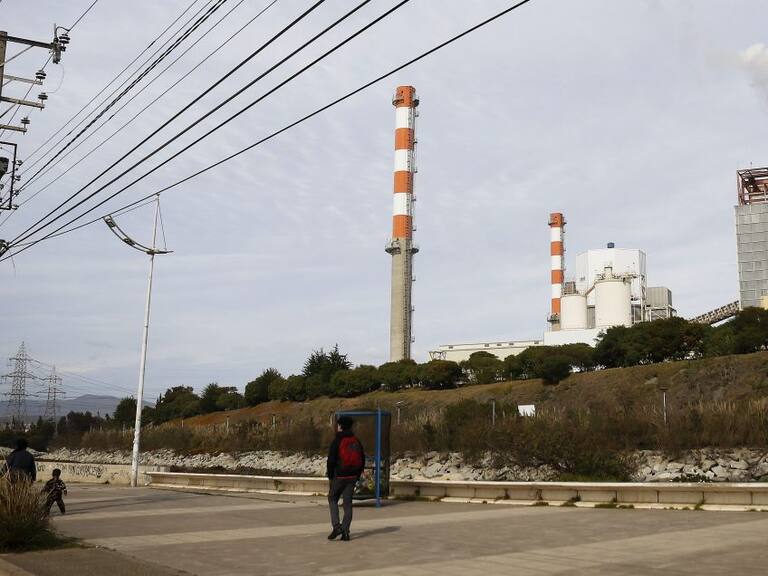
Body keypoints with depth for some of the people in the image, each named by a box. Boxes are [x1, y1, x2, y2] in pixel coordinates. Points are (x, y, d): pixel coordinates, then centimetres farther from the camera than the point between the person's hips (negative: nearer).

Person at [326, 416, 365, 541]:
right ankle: (345, 531, 5)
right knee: (347, 503, 8)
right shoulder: (356, 441, 7)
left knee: (332, 499, 12)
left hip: (339, 476, -5)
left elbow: (331, 460, -11)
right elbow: (362, 460, 11)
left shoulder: (337, 441, -10)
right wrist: (357, 476, 16)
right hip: (352, 477, 5)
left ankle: (336, 526, -3)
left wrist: (330, 476, 1)